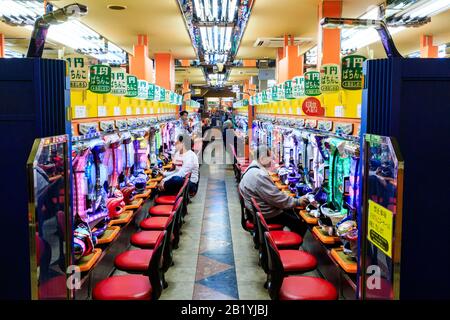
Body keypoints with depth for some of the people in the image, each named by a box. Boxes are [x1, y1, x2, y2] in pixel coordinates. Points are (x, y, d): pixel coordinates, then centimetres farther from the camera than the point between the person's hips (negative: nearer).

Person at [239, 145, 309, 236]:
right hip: (265, 214, -11)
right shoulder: (259, 175, -29)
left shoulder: (253, 169, 6)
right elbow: (276, 198, -26)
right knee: (301, 225, -5)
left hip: (257, 209, 11)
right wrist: (297, 202, -14)